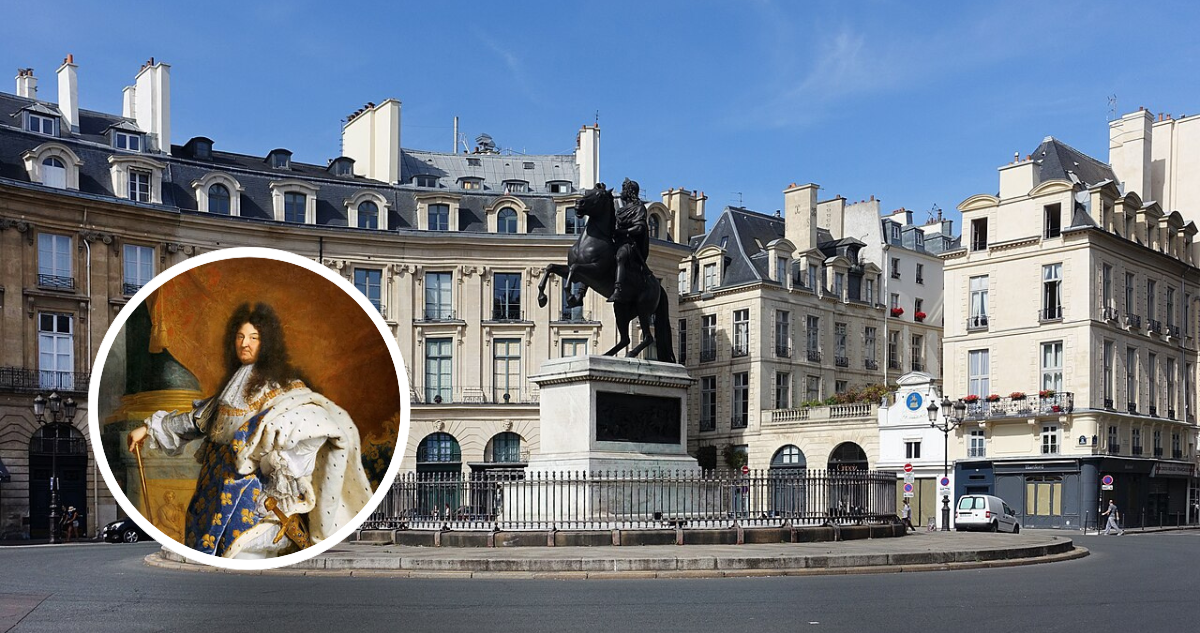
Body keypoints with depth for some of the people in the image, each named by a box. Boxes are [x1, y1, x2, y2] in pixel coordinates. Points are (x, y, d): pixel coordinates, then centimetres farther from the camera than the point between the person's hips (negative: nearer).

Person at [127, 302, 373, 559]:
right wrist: (151, 428, 26)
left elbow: (317, 416, -21)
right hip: (218, 477, 8)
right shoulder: (236, 379, 16)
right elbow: (199, 418, 24)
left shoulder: (281, 383, -8)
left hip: (251, 481, -8)